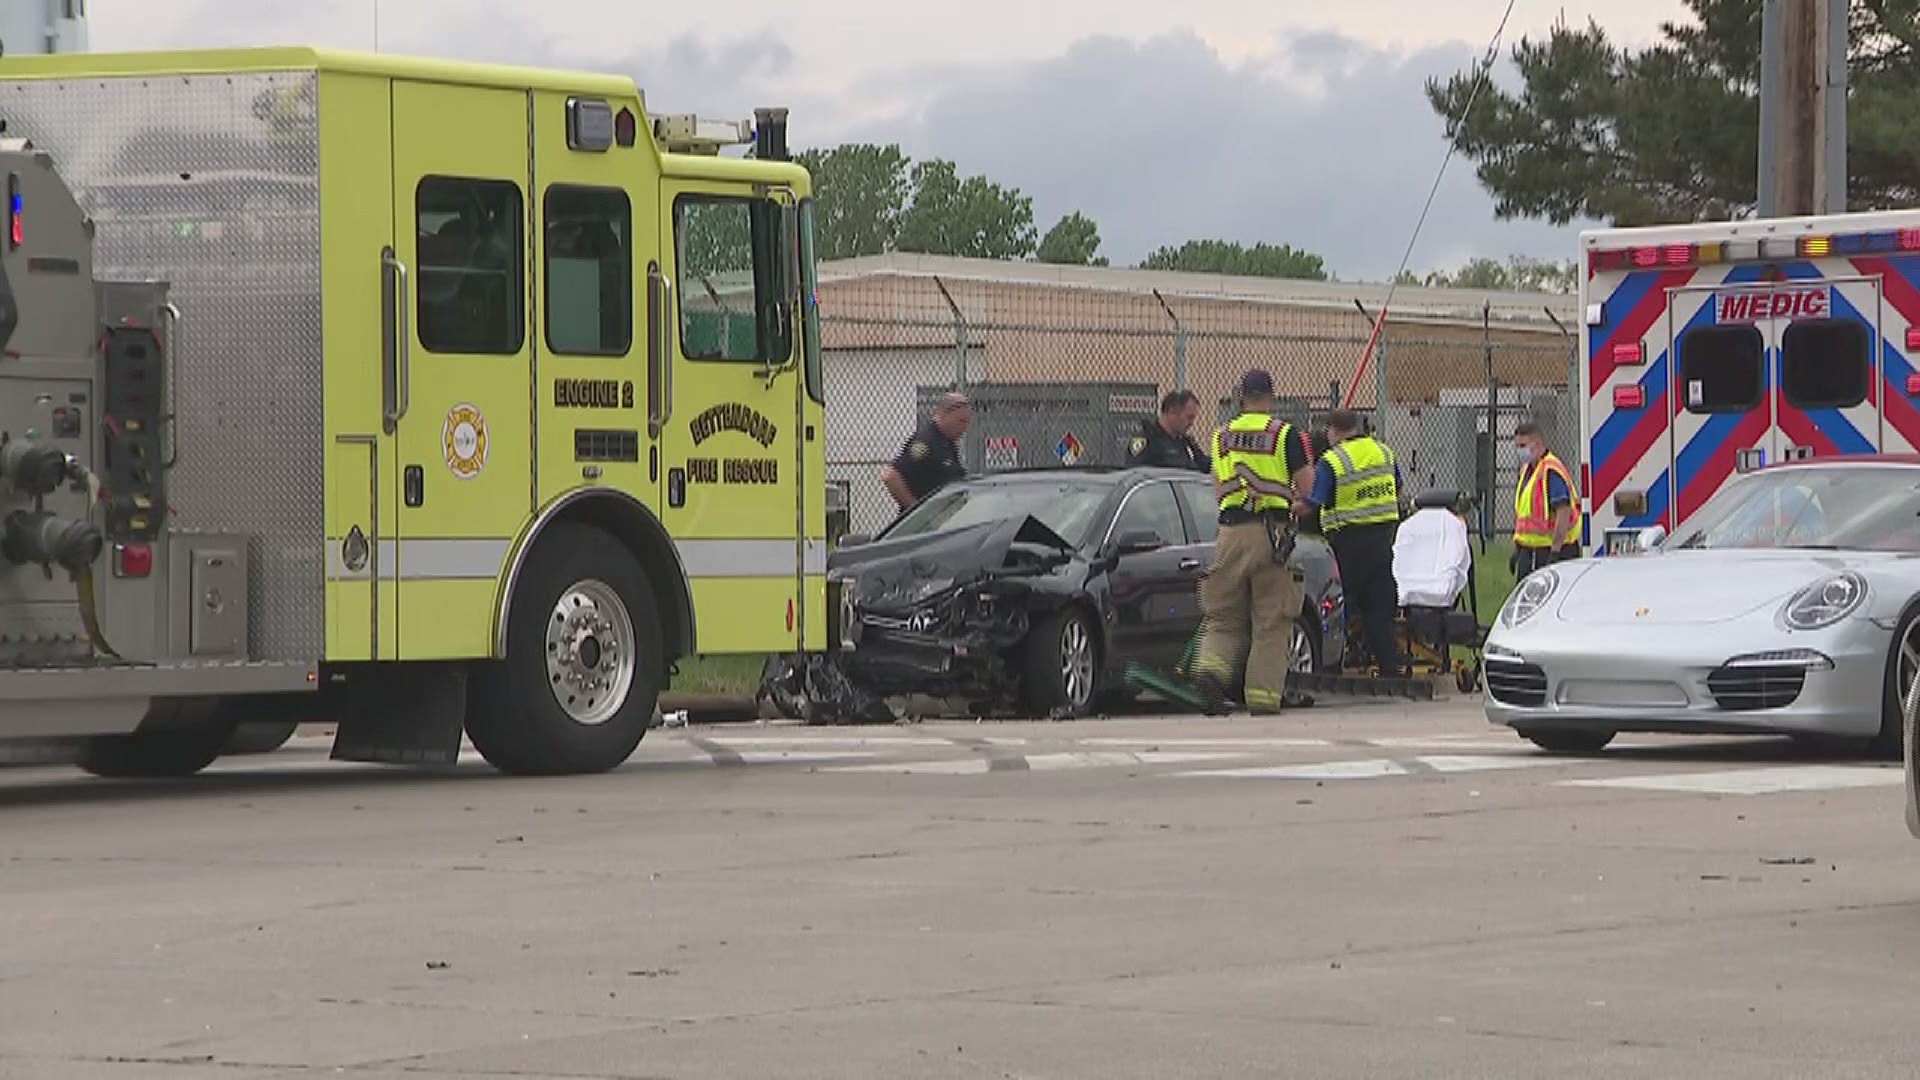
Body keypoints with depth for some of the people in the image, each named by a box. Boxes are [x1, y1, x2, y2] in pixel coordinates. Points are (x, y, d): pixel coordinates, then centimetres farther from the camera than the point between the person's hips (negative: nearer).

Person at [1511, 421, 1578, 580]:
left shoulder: (1552, 471, -16)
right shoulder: (1526, 470, 15)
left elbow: (1564, 513, -23)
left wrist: (1555, 552, -25)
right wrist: (1517, 549, 22)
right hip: (1528, 549, 9)